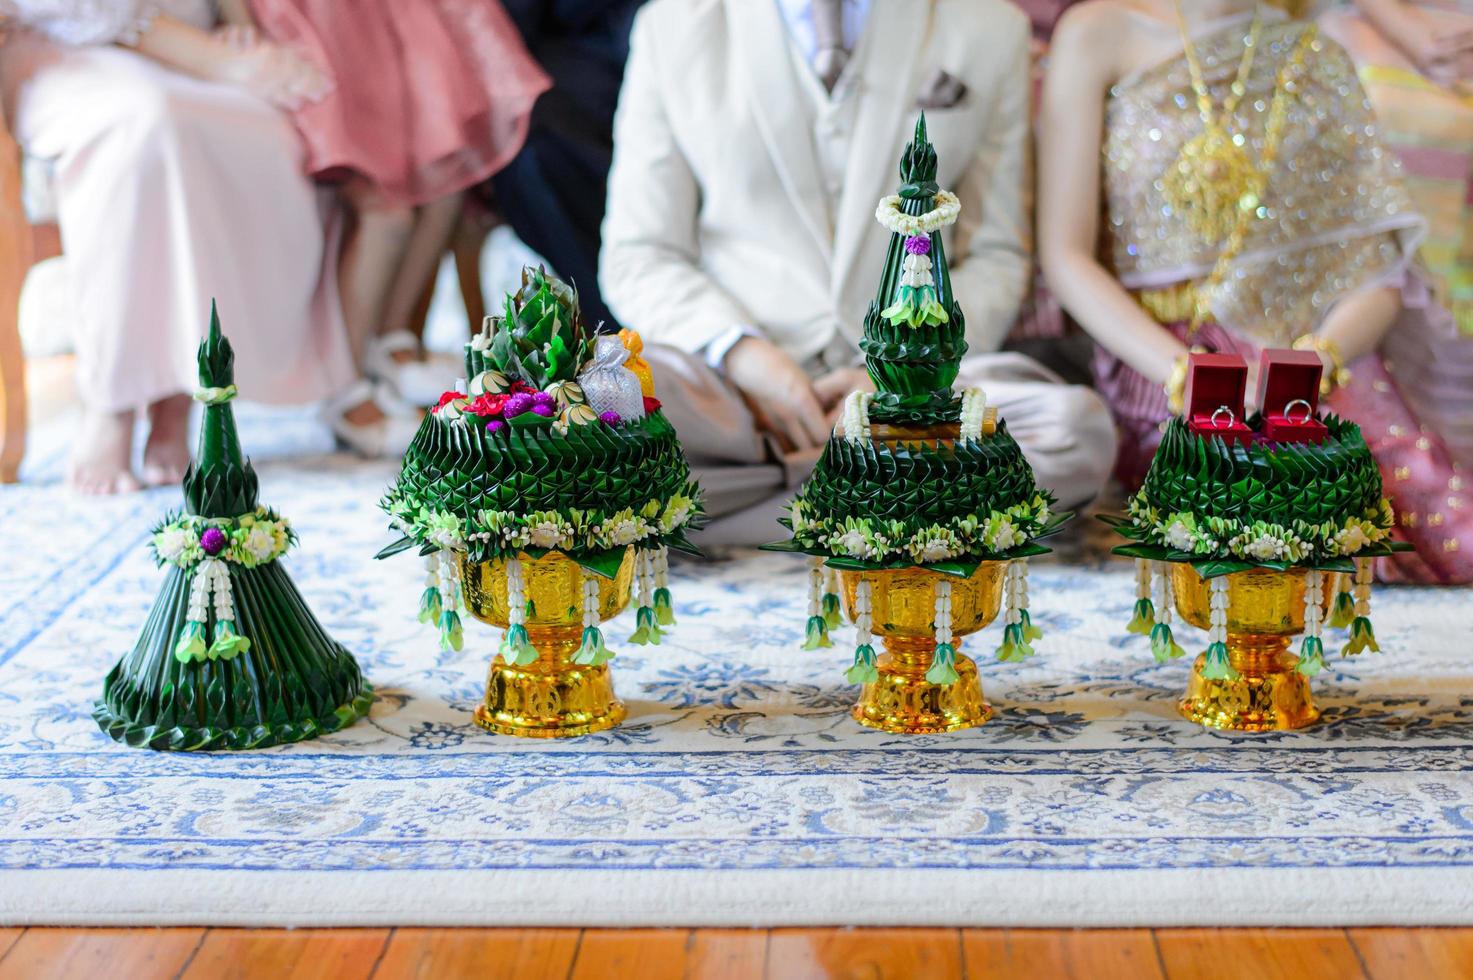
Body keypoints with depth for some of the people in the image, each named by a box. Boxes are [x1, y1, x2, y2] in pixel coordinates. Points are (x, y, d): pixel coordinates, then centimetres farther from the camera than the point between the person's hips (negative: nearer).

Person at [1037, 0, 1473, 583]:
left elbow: (1380, 270, 6)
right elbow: (1066, 258, -3)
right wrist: (1193, 381, -17)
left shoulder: (1320, 61, 14)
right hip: (1164, 365, -3)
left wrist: (1316, 359, -17)